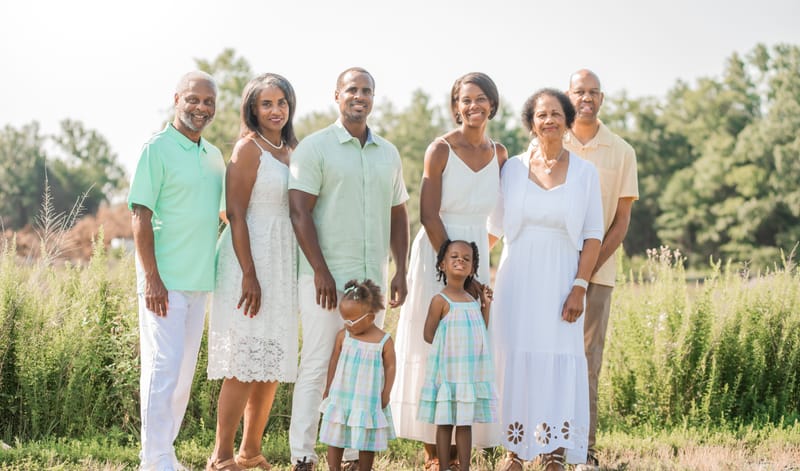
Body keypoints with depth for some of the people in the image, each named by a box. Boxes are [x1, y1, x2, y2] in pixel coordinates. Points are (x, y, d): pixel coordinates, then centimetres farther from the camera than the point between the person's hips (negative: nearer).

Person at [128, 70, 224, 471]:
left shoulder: (214, 156, 14)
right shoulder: (157, 149, -7)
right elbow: (140, 218, -11)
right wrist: (151, 279, -18)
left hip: (199, 281, 7)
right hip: (164, 281, -7)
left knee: (184, 371, 10)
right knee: (163, 367, -7)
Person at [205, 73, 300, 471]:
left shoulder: (291, 150, 14)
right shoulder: (248, 147, -8)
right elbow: (236, 214, -14)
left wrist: (301, 271, 15)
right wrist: (249, 274, -20)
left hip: (283, 264, 8)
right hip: (250, 260, -8)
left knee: (272, 363, 10)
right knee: (245, 363, -8)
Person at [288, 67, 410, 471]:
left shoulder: (388, 153, 14)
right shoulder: (315, 147, -2)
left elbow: (399, 215, 18)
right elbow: (300, 212, -8)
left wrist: (400, 271, 9)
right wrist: (320, 271, -14)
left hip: (373, 278, 5)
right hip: (326, 276, -5)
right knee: (316, 365, -4)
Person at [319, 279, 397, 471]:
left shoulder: (384, 341, -9)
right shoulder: (343, 336, -2)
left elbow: (390, 367, -3)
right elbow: (334, 362, 6)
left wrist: (385, 394, -5)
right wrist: (328, 389, 9)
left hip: (369, 401, -2)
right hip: (341, 397, 2)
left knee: (367, 441, 7)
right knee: (335, 438, 5)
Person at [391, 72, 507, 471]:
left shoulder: (499, 154, 7)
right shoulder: (440, 149, -8)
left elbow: (498, 215, 12)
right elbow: (429, 215, -12)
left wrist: (480, 261, 2)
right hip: (435, 256, -5)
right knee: (433, 350, -2)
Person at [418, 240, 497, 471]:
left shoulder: (473, 300, 10)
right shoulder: (441, 300, -8)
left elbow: (481, 331, 16)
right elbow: (429, 335, -5)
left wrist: (485, 305, 9)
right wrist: (450, 341, -7)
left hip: (472, 372, 5)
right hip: (448, 371, -5)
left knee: (465, 423, 9)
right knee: (445, 422, 1)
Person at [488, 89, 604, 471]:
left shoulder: (583, 172, 1)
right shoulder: (513, 168, 4)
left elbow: (593, 235, -1)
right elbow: (495, 227, 11)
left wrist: (579, 287, -9)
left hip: (560, 281, -1)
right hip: (517, 280, 1)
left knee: (559, 362, -2)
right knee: (515, 359, 2)